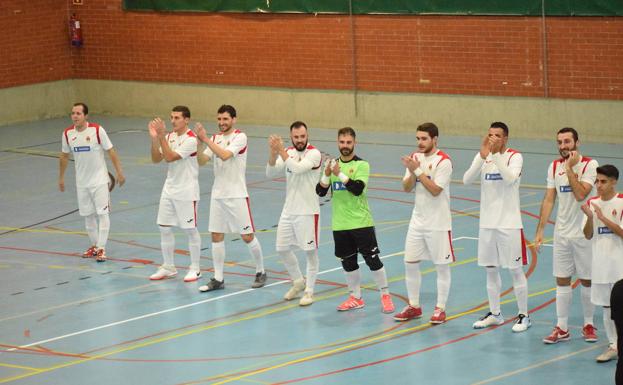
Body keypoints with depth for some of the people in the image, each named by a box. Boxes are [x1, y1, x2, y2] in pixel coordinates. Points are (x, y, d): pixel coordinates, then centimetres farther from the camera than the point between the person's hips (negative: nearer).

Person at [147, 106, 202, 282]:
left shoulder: (190, 139, -16)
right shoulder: (169, 137, 6)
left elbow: (170, 157, -24)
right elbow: (156, 159, 2)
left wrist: (161, 136, -26)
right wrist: (154, 138, -11)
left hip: (186, 192, -7)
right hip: (169, 189, 7)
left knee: (190, 230, 1)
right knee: (164, 228, 8)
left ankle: (195, 268, 12)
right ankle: (168, 268, 19)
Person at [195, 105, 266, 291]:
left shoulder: (240, 137, -10)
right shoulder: (215, 139, 8)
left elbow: (225, 155, -25)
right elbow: (201, 161, 0)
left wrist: (206, 139, -24)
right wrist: (199, 142, -15)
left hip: (237, 196, -6)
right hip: (218, 195, 6)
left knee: (247, 236, 0)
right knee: (217, 236, 5)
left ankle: (260, 272, 17)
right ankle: (218, 279, 11)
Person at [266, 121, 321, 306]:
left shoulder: (314, 153, -13)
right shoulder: (288, 152, 5)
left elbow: (298, 168, -30)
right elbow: (270, 173, -4)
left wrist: (281, 151, -28)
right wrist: (273, 153, -21)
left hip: (308, 212, -6)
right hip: (288, 210, 6)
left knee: (310, 251, 2)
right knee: (282, 249, 13)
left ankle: (309, 290, 14)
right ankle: (298, 282, 32)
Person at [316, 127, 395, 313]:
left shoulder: (361, 165, -7)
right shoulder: (333, 164, 6)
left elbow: (358, 189, -21)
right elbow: (320, 191, 1)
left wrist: (340, 174, -28)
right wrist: (327, 175, -17)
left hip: (361, 221, -4)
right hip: (340, 224, 4)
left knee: (372, 258, -2)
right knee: (348, 261, 11)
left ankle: (385, 295, 9)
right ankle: (356, 298, 22)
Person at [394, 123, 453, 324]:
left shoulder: (443, 161, -14)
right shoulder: (415, 157, 6)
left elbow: (435, 190, -21)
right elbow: (407, 188, 2)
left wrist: (418, 171, -23)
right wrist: (413, 172, -16)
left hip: (438, 223, -6)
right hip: (418, 221, 7)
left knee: (442, 266, 3)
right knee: (410, 263, 8)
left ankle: (440, 309, 12)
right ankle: (414, 306, 20)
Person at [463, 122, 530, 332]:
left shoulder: (515, 156, -8)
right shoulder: (483, 156, 5)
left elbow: (510, 178, -27)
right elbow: (467, 180, -11)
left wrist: (496, 154, -29)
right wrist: (483, 156, -22)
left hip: (509, 223, -5)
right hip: (487, 223, 5)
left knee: (515, 269, 1)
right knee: (491, 269, 12)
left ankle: (524, 316, 9)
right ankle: (494, 314, 23)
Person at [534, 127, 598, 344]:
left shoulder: (589, 165, -11)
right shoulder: (555, 166, 4)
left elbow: (580, 194, -23)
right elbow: (549, 200, 6)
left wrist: (569, 168, -20)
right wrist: (540, 231, 2)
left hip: (583, 234, -4)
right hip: (561, 234, 4)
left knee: (587, 280, 6)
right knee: (562, 280, 6)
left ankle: (588, 324, 20)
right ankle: (562, 328, 11)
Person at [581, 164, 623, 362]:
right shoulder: (592, 203, 5)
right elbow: (588, 235, 5)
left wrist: (603, 218, -18)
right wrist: (590, 217, -13)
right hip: (600, 263, 5)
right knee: (607, 306, 10)